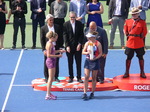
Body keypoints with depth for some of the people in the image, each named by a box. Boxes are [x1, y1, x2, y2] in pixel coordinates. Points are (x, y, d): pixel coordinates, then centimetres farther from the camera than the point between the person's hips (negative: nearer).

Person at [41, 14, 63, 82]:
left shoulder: (57, 27, 4)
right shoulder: (43, 28, -2)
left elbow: (60, 38, 8)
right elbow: (42, 40, -2)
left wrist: (60, 47, 1)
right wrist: (44, 49, -8)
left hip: (56, 48, 2)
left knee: (56, 63, 8)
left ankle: (56, 77, 18)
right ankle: (47, 77, 15)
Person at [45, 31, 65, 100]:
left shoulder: (51, 43, 12)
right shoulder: (49, 44, -18)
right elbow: (48, 55, -22)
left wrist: (59, 51, 13)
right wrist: (57, 56, -20)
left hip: (52, 61, 10)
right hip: (50, 61, -10)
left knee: (51, 78, 16)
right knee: (50, 78, -7)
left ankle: (49, 93, 23)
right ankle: (48, 95, -5)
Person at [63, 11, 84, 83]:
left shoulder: (79, 24, 3)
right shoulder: (66, 24, -2)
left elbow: (81, 35, 3)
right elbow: (65, 36, -3)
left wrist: (79, 44, -7)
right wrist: (67, 46, -10)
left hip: (78, 46, 1)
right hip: (69, 47, -1)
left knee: (78, 63, 4)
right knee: (70, 63, 5)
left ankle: (79, 77, 11)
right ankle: (71, 77, 14)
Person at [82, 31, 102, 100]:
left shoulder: (98, 44, -5)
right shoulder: (87, 43, 5)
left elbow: (100, 53, -4)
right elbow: (83, 52, 7)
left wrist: (95, 58, -18)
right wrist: (87, 52, -14)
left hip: (95, 61, -2)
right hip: (88, 61, 2)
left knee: (94, 78, 6)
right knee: (86, 77, -6)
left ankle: (92, 93, 17)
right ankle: (85, 93, -8)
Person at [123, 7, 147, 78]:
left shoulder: (142, 22, -3)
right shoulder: (128, 21, 4)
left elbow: (144, 32, 2)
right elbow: (125, 31, 14)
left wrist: (140, 37, -1)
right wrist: (128, 36, 6)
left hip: (139, 44, -2)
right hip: (130, 43, 2)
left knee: (140, 57, 8)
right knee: (129, 58, 7)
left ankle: (142, 73, 17)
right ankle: (127, 73, 15)